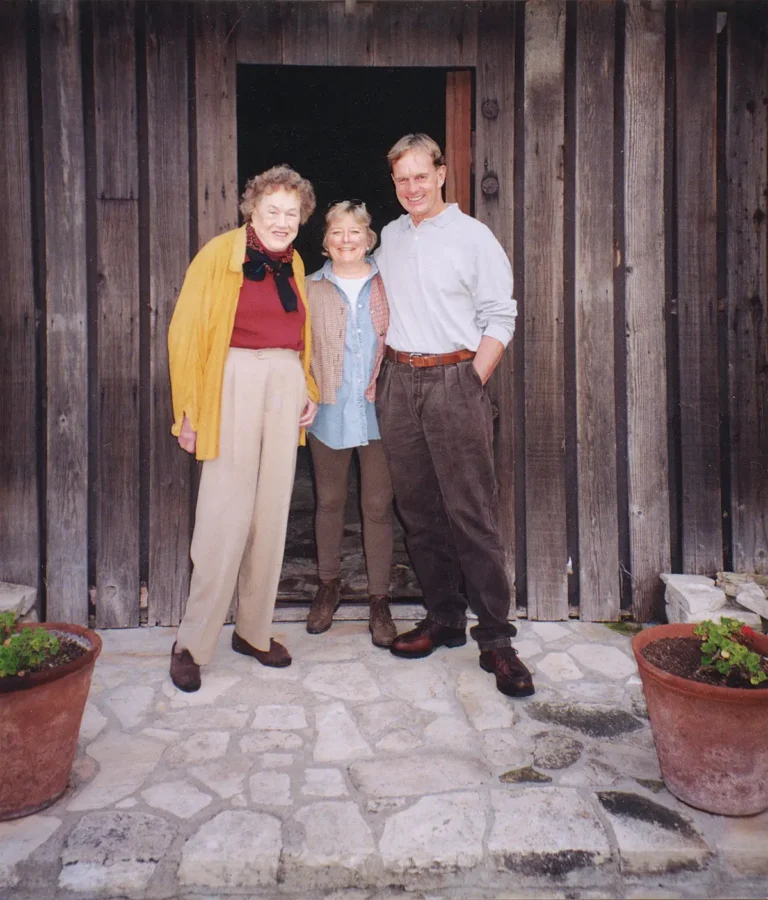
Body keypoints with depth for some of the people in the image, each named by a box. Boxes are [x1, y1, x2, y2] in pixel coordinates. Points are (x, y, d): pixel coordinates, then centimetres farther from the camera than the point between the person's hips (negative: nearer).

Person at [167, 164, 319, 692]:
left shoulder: (294, 264, 15)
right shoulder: (220, 253, -4)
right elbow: (186, 332, -7)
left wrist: (308, 389, 9)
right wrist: (190, 410, -10)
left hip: (285, 385, 6)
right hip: (235, 381, -6)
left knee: (273, 510, 7)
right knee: (226, 513, -7)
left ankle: (255, 631, 20)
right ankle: (193, 643, 6)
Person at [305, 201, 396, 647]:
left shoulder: (386, 284, 5)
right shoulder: (311, 289, 5)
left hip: (378, 407, -1)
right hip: (330, 409, 1)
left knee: (378, 504, 3)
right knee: (330, 500, 12)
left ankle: (379, 598, 15)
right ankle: (329, 585, 30)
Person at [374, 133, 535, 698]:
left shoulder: (473, 236, -1)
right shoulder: (391, 236, 15)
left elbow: (500, 318, -2)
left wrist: (473, 382, -10)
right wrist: (379, 371, 13)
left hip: (454, 380, -5)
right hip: (398, 382, 5)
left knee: (472, 513, -7)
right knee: (419, 511, 8)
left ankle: (496, 639, 2)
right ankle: (445, 619, 21)